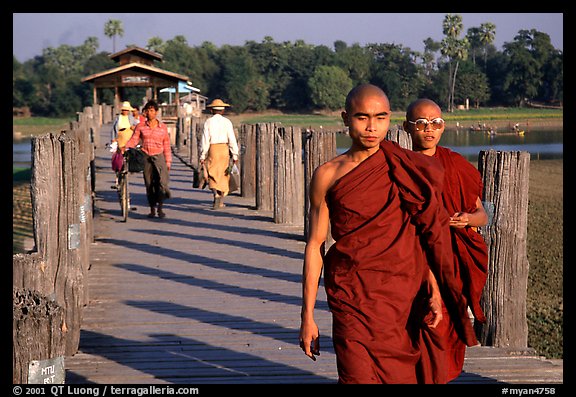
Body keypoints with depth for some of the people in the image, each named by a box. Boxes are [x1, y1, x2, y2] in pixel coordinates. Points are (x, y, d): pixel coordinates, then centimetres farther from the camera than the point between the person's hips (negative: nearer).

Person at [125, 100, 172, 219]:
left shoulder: (163, 127, 6)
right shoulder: (140, 126, 7)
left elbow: (166, 146, 9)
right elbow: (134, 140, 1)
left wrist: (168, 162, 7)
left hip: (159, 157, -1)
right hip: (146, 157, 1)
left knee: (162, 182, -17)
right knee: (149, 184, 5)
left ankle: (160, 208, -6)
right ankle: (152, 209, 15)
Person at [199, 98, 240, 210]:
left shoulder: (208, 122, -2)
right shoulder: (227, 121, 0)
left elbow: (205, 140, -4)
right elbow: (232, 139, -3)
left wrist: (202, 156, 2)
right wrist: (235, 155, 2)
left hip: (212, 149, -2)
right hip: (224, 149, 2)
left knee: (212, 175, 0)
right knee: (224, 175, 13)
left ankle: (216, 194, -25)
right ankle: (221, 201, 19)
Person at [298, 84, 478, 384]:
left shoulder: (406, 172, 4)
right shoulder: (327, 176, 1)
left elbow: (427, 234, 7)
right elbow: (315, 246, 3)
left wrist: (434, 290, -5)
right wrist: (307, 316, 1)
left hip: (405, 297, 2)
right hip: (353, 298, -1)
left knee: (401, 376, 6)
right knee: (358, 376, -12)